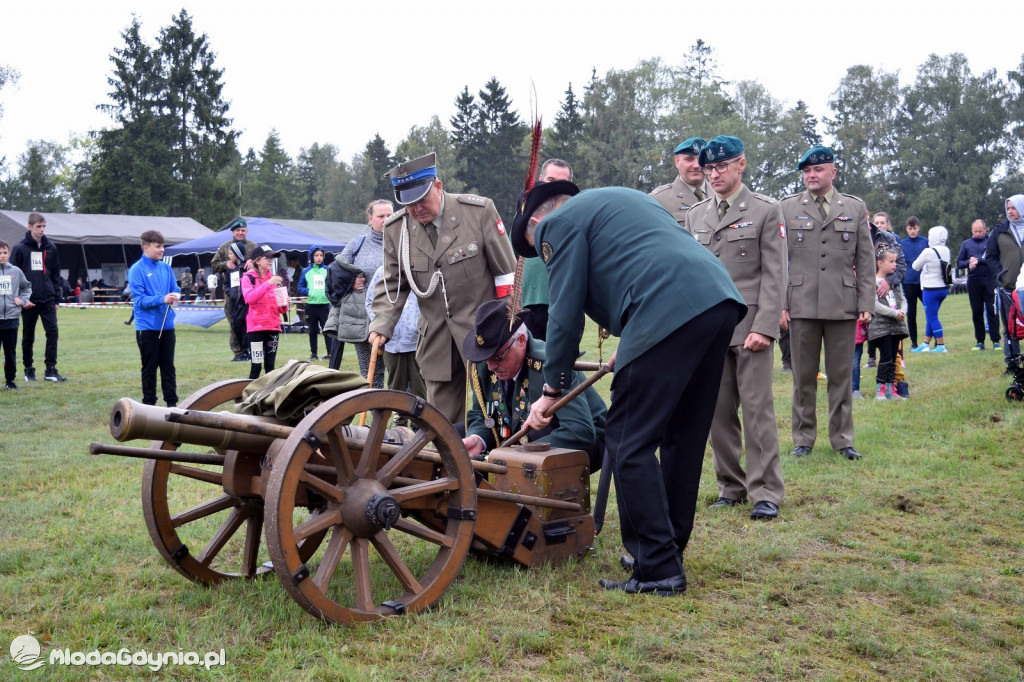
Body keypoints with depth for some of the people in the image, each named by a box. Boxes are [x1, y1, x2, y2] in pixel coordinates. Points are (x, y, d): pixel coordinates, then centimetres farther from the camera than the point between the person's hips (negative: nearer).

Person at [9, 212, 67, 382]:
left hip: (48, 300, 3)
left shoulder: (51, 248, 8)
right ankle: (28, 370, 18)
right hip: (28, 302, -2)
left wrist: (57, 298, 8)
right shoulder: (20, 248, -3)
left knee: (53, 333, -5)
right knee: (28, 337, 7)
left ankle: (51, 370, -1)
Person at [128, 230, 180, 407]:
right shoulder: (137, 270, -8)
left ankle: (172, 402, 16)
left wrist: (175, 296, -10)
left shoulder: (166, 268, 8)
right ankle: (149, 404, 13)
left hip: (167, 325, 5)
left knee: (168, 366, 10)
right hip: (147, 326, -5)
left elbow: (175, 289, 13)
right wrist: (162, 299, -26)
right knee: (149, 367, 4)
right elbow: (140, 299, -14)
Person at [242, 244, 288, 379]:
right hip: (255, 327, -5)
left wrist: (284, 305, -4)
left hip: (273, 327, 5)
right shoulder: (248, 278, 0)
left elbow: (281, 309, 19)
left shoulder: (274, 279, 15)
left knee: (270, 365, 7)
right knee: (256, 365, -7)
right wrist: (268, 284, -27)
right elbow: (249, 298, -20)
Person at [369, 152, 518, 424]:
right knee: (442, 416, 9)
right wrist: (381, 326, -7)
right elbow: (392, 285, 8)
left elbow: (506, 271, -4)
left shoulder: (479, 211, -9)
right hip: (437, 338, 4)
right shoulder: (395, 228, 0)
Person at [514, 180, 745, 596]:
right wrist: (631, 348, 30)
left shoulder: (558, 223, 9)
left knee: (629, 444, -2)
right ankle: (669, 549, 27)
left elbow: (565, 312, 4)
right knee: (683, 438, 17)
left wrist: (552, 390, 13)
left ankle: (659, 570, -1)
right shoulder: (617, 199, 34)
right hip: (720, 300, 9)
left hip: (669, 313, -9)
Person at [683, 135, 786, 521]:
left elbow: (775, 275, -4)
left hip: (750, 326, -4)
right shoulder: (693, 217, 15)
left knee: (758, 409, -4)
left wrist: (764, 328, -13)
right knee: (718, 412, 6)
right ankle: (730, 487, 17)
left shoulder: (766, 211, 2)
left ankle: (765, 493, 3)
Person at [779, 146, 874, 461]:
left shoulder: (855, 208, 9)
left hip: (843, 305, 1)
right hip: (801, 305, 0)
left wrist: (867, 303, 1)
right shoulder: (788, 207, 7)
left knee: (842, 375, 6)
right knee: (803, 376, 5)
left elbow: (866, 260, 8)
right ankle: (803, 439, 15)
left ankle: (842, 439, 15)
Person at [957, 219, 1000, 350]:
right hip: (973, 281, 3)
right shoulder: (966, 244, 15)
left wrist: (978, 260, -13)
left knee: (992, 310, -5)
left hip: (989, 279, -3)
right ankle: (980, 341, 12)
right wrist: (969, 263, -7)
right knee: (976, 312, 6)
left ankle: (996, 341, -2)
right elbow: (959, 263, 12)